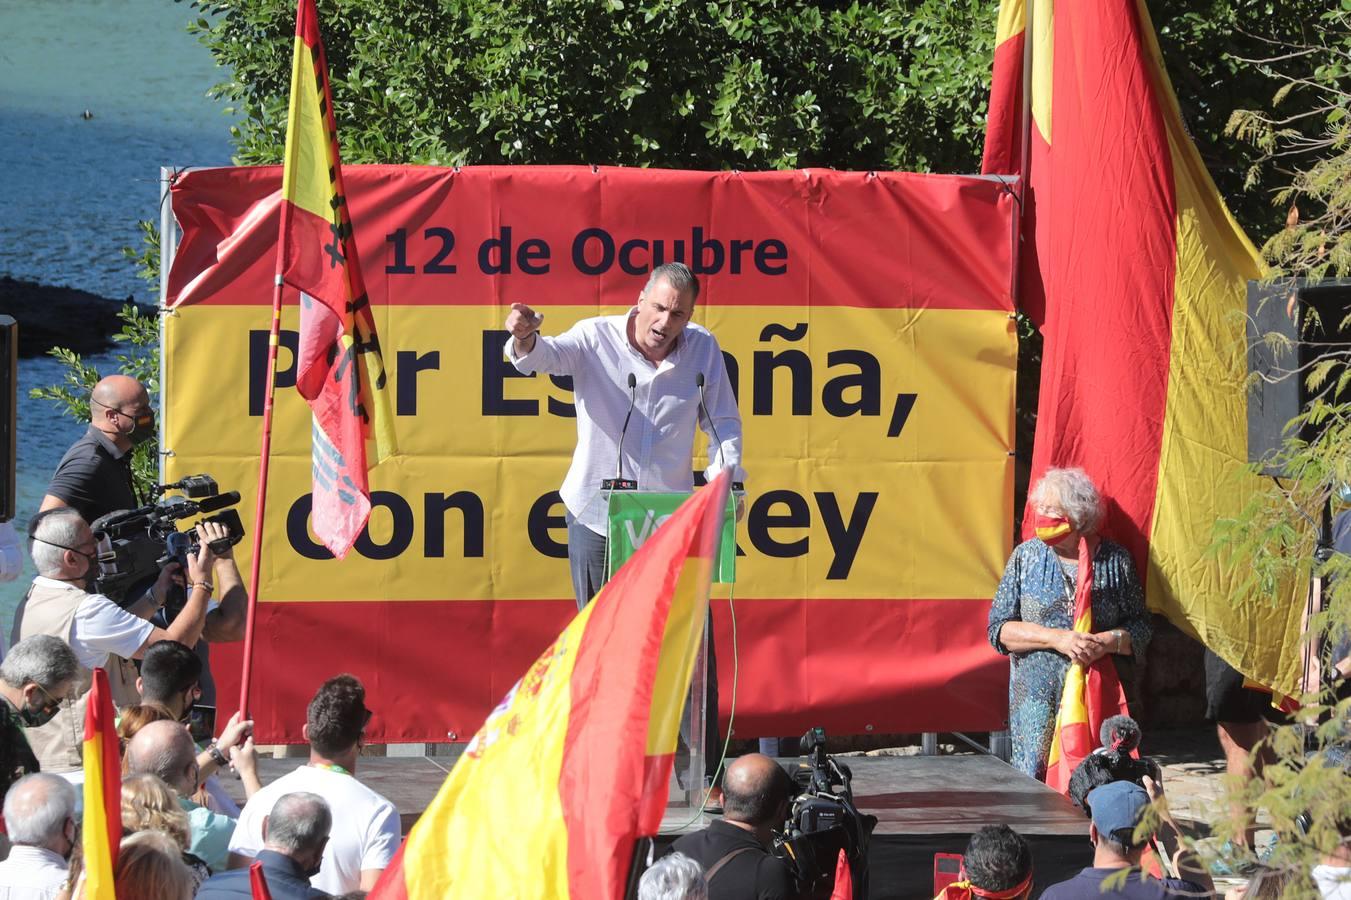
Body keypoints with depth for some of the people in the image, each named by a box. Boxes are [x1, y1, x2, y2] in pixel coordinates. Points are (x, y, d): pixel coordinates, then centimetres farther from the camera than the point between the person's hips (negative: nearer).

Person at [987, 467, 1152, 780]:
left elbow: (1140, 628, 7)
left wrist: (1107, 642, -15)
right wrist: (1056, 639, -11)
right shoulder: (1026, 557, 6)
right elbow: (999, 628, 3)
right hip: (1038, 695, 1)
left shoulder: (1115, 561, 3)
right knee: (1035, 781, -5)